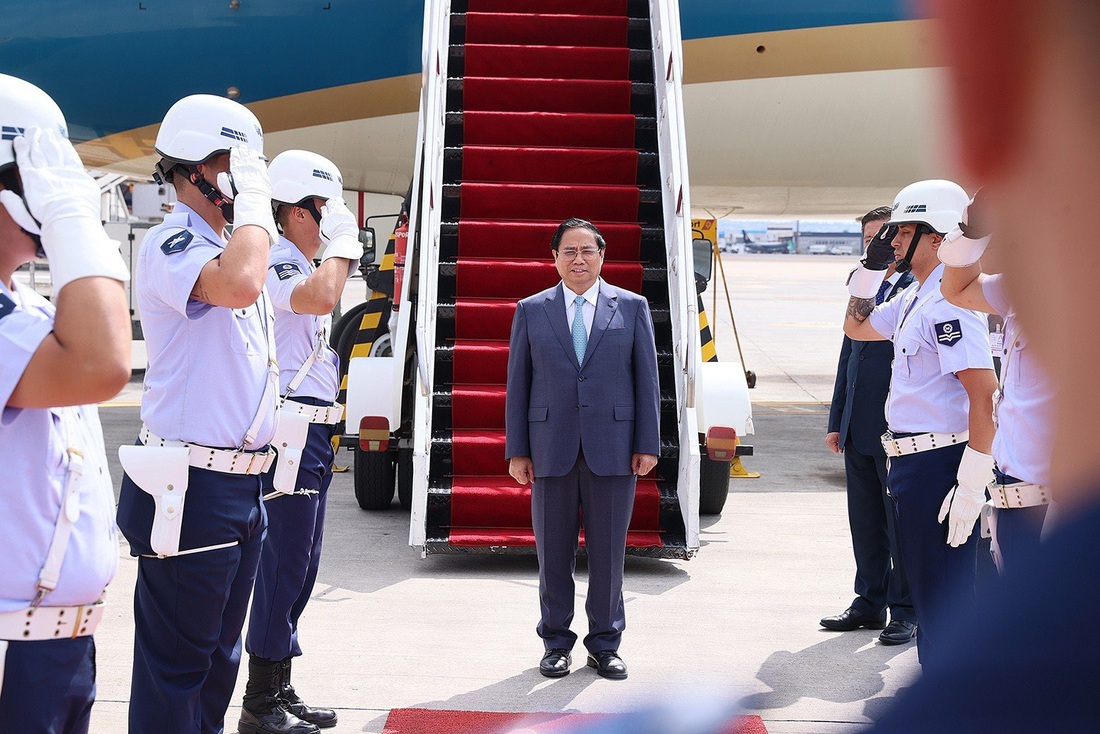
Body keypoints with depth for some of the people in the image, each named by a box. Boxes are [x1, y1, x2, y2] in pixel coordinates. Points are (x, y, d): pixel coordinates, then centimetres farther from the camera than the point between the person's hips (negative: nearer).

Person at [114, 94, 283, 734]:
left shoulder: (227, 249, 16)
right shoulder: (171, 243, -13)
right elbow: (238, 285, -35)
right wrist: (253, 198, -20)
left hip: (243, 483, 9)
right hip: (193, 488, -9)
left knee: (219, 656, 18)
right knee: (175, 663, 0)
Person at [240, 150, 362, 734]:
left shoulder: (299, 264, 20)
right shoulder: (276, 259, -13)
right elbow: (320, 297, -35)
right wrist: (342, 240, -20)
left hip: (312, 434, 11)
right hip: (290, 431, -11)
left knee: (298, 565, 14)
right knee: (285, 564, -6)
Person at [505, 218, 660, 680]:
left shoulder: (631, 307, 7)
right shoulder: (530, 311, 8)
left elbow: (646, 379, 5)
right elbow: (517, 383, 7)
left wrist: (648, 445, -1)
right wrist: (516, 450, 1)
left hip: (612, 449, 0)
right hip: (551, 448, 1)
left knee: (608, 551, 5)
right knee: (553, 552, 6)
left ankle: (605, 645, 18)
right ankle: (556, 645, 20)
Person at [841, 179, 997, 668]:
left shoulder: (949, 302, -18)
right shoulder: (913, 300, 13)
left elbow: (984, 394, -25)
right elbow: (857, 327, 30)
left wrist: (971, 486, -26)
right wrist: (872, 266, 16)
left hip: (939, 463, -11)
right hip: (910, 461, 11)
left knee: (942, 597, -4)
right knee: (927, 591, 20)